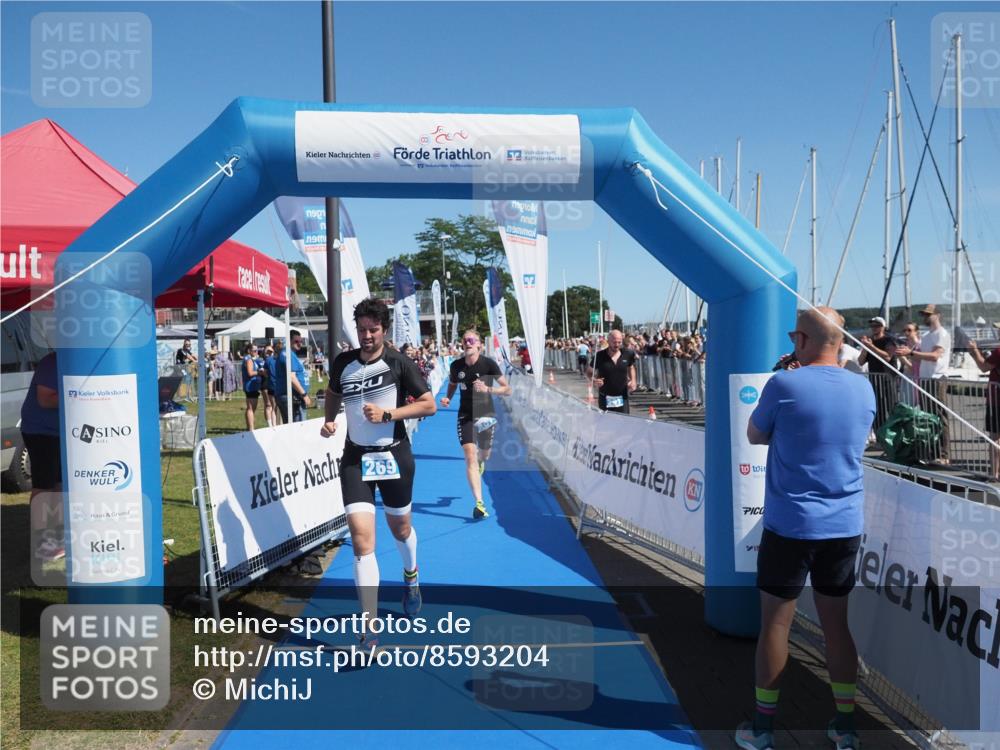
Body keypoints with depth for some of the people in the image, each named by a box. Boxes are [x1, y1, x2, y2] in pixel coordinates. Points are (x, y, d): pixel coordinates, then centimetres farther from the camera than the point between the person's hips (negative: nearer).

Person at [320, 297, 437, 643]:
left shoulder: (400, 363, -9)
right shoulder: (342, 362, 1)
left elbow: (429, 404, -8)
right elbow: (332, 393, 21)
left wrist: (387, 414, -18)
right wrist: (329, 420, 2)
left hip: (394, 455, -1)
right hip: (355, 458, 1)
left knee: (400, 527, 18)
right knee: (361, 538, -13)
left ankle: (411, 575, 56)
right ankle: (370, 633, -8)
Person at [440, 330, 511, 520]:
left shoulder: (489, 364, -13)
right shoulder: (456, 365, -5)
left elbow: (507, 389, -12)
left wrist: (487, 389, -28)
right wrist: (447, 398, -4)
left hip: (486, 415, 0)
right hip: (465, 415, 0)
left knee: (484, 454, 16)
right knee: (470, 457, -14)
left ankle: (480, 460, 58)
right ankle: (479, 503, -15)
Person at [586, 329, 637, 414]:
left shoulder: (627, 354, -1)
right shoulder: (600, 356, -9)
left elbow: (631, 367, 19)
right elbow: (589, 371, 3)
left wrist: (633, 380, 3)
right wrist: (594, 380, -18)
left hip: (622, 398, 2)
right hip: (605, 398, -2)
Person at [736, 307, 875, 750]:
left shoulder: (784, 385, -13)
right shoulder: (863, 389, 2)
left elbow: (755, 436, 1)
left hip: (790, 526, -4)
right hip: (845, 526, 5)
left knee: (775, 623, 7)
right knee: (836, 623, 16)